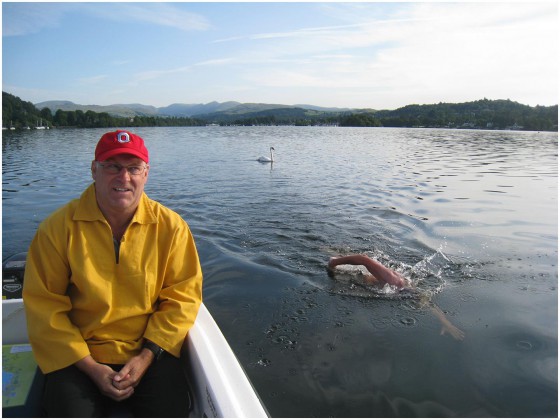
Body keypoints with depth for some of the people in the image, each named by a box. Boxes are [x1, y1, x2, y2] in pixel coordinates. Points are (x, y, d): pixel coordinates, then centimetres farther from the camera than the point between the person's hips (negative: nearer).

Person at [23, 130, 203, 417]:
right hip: (78, 357, 0)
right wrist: (90, 367, -11)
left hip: (150, 353, 1)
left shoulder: (170, 226, -5)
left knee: (173, 411, -16)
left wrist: (146, 356, -11)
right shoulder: (58, 228, -7)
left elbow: (183, 297, -3)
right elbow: (44, 307, -5)